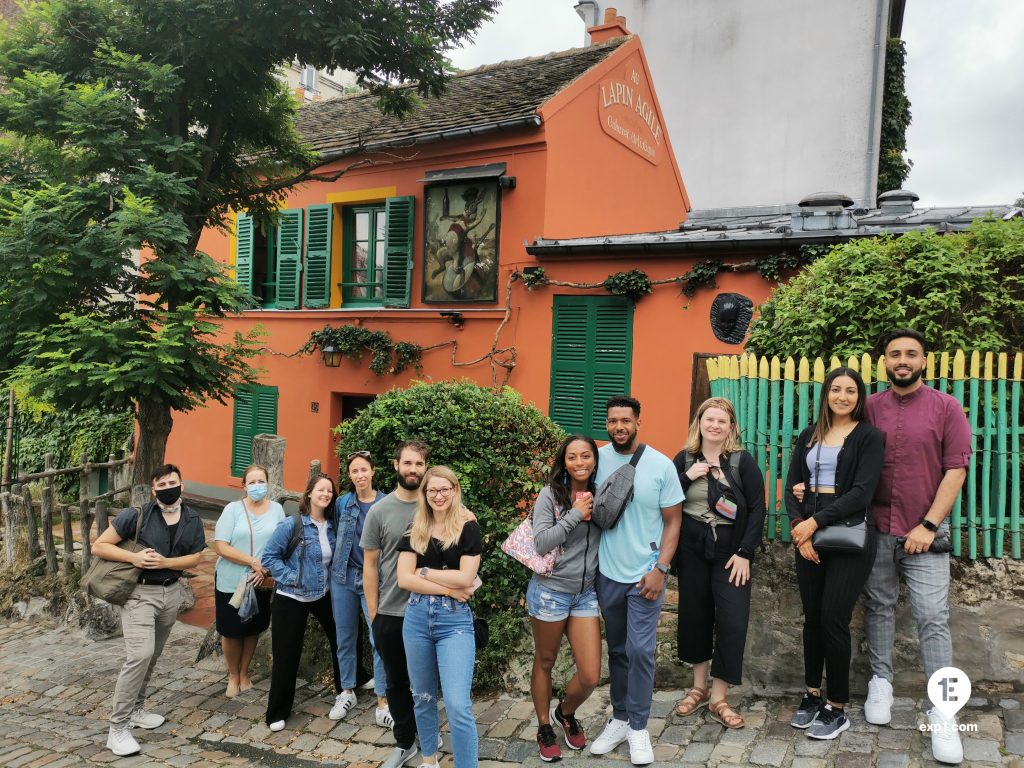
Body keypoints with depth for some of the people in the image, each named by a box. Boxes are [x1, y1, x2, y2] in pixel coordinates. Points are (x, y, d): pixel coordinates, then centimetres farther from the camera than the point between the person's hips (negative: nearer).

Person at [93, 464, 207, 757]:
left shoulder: (192, 520, 0)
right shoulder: (137, 515, -13)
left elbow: (194, 558, 2)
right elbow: (99, 546, -9)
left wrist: (165, 562, -15)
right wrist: (133, 557, -22)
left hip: (172, 592, 5)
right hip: (139, 592, -5)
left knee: (152, 656, 15)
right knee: (140, 654, -16)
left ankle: (136, 710, 34)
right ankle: (118, 727, -6)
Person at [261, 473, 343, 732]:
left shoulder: (332, 526, -2)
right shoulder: (291, 524, -17)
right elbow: (270, 556, -14)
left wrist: (330, 578, 0)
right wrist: (290, 577, -19)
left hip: (323, 595, 5)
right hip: (291, 598, -5)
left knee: (340, 639, 15)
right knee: (287, 654, 2)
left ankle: (342, 690, 38)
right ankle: (277, 712, 18)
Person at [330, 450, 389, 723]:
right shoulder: (342, 503, 1)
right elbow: (337, 537, 14)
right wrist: (335, 569, 14)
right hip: (343, 578, 3)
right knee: (345, 639, 13)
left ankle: (382, 705, 6)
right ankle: (347, 692, 31)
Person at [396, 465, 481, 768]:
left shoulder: (468, 526, -3)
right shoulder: (415, 530, 7)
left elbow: (465, 578, -11)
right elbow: (404, 579, -2)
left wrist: (424, 572, -4)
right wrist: (448, 589, -10)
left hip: (455, 619, -4)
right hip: (417, 617, 4)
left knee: (458, 705, -10)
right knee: (422, 697, 17)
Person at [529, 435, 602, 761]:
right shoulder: (550, 494, -10)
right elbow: (540, 543, -17)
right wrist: (575, 514, -18)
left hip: (586, 593, 3)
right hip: (551, 591, -3)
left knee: (591, 676, 1)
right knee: (545, 662, 14)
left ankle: (566, 713, 33)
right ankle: (544, 728, 36)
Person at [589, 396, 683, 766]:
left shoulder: (661, 465, -9)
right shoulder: (597, 459, -4)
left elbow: (672, 522, -4)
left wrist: (660, 569, -11)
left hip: (645, 574, -2)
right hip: (607, 573, 3)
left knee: (640, 651, -1)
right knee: (617, 650, 14)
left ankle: (638, 726, 17)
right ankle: (620, 717, 29)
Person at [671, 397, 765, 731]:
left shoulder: (742, 461, -3)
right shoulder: (683, 459, 3)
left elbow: (758, 509, -4)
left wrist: (745, 552, -11)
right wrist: (687, 477, -13)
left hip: (730, 549, -2)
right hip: (692, 549, 2)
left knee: (732, 621, -5)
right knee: (695, 615, 10)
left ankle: (719, 698, 9)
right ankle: (699, 687, 28)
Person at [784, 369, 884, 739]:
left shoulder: (870, 436, -2)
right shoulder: (809, 435, 11)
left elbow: (862, 492, -12)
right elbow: (792, 486, 7)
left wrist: (815, 521, -16)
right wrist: (799, 527, -9)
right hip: (809, 535, 4)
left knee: (833, 619, -3)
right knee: (812, 618, 10)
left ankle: (838, 708, 12)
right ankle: (812, 694, 26)